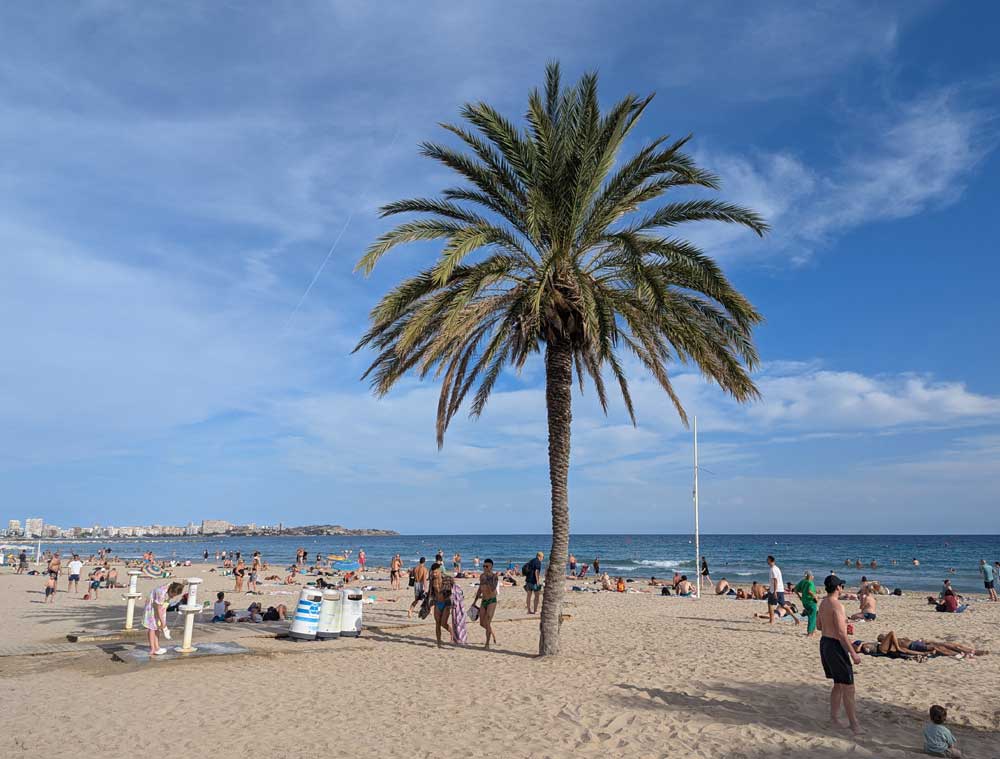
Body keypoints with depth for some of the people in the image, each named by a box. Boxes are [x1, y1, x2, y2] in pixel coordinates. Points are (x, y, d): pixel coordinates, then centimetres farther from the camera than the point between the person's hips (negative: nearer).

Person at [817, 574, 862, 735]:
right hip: (836, 645, -9)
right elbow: (841, 633, -23)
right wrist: (853, 653, -19)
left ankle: (834, 718, 23)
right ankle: (854, 723, 5)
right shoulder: (837, 605, -19)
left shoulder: (823, 603, 9)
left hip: (824, 643, 9)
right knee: (848, 687, -1)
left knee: (838, 685, 18)